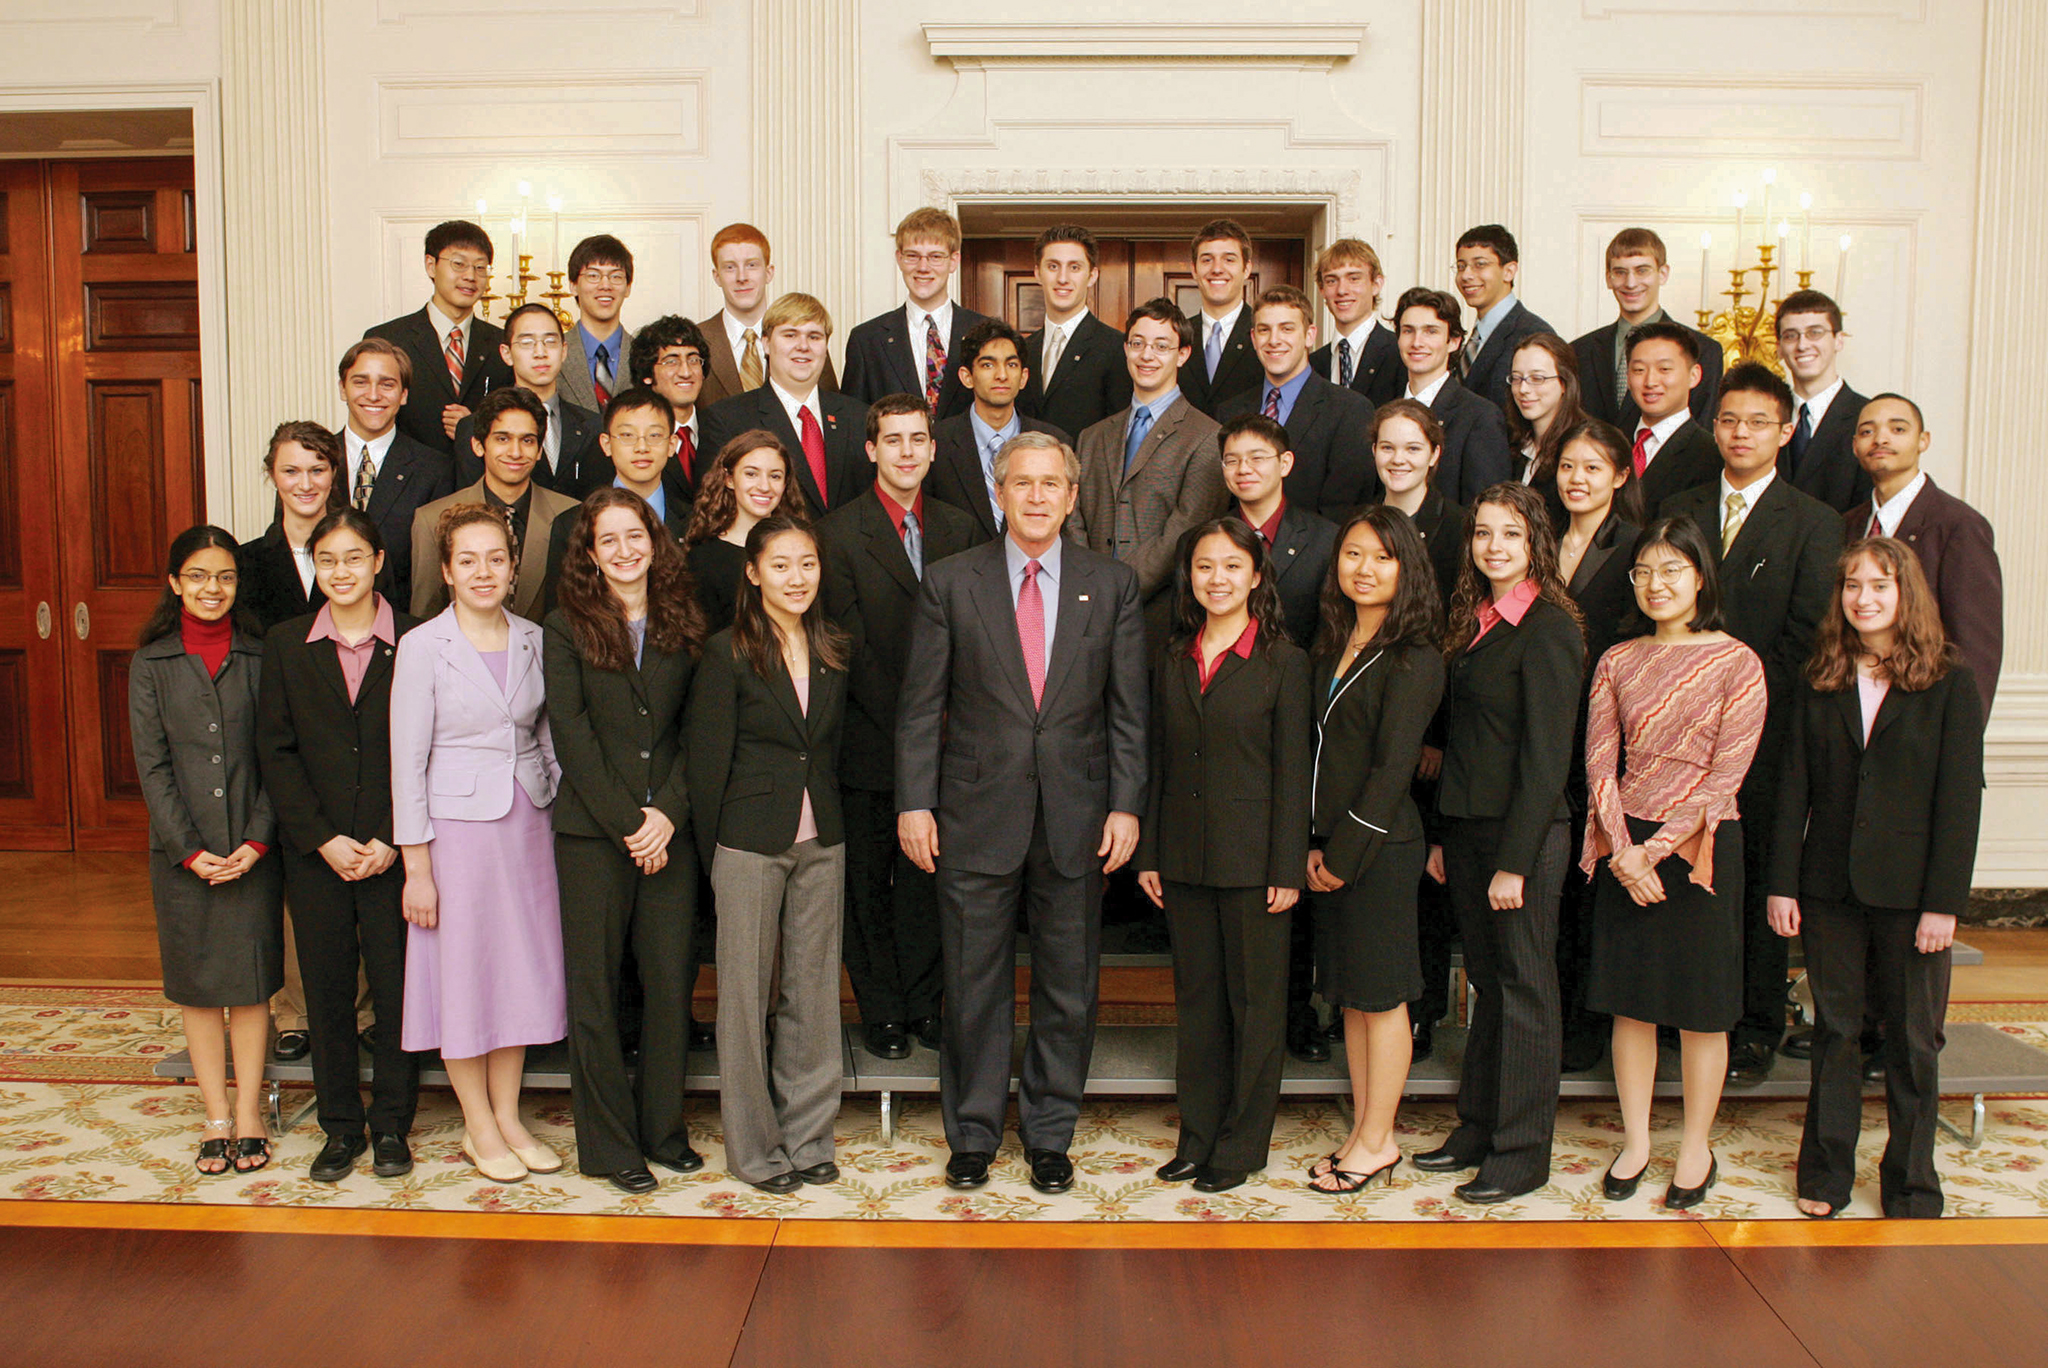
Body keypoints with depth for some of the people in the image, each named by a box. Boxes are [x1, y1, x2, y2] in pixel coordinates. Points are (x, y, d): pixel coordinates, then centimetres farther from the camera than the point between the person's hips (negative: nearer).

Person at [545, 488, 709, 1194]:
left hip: (669, 832, 2)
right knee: (595, 986, 4)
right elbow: (571, 736, -5)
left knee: (670, 981, 5)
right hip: (591, 833, -2)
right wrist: (627, 822, -10)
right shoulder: (565, 628, 1)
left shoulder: (683, 627, 8)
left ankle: (664, 1129, 20)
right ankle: (609, 1144, 16)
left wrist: (669, 813, -8)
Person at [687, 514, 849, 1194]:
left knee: (813, 991, 10)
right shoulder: (728, 653, -7)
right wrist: (711, 855, -4)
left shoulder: (834, 653, 8)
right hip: (751, 844, -4)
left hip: (822, 843, 5)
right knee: (748, 992, 4)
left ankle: (807, 1136, 24)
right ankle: (754, 1147, 18)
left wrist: (834, 826, 7)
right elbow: (708, 762, -6)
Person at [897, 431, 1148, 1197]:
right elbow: (920, 706, 1)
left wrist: (1126, 805, -3)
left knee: (1068, 987, 9)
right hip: (977, 814, -1)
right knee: (975, 987, 8)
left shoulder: (1113, 585, 5)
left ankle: (1049, 1136, 26)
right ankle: (973, 1135, 25)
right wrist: (914, 803, -4)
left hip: (1077, 816, 1)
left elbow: (1128, 709, 4)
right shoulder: (950, 583, 2)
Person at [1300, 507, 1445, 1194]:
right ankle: (1363, 1129, 25)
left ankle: (1377, 1140, 16)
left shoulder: (1413, 659, -12)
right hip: (1332, 847, 8)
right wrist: (1314, 844, 2)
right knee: (1349, 991, 14)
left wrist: (1345, 855, -13)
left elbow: (1392, 767, -15)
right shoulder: (1332, 644, 11)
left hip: (1380, 847, -8)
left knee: (1380, 994, 3)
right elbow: (1321, 749, 10)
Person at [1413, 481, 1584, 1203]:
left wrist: (1514, 861, -17)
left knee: (1524, 988, 3)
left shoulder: (1549, 629, -13)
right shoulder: (1476, 621, 12)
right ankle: (1478, 1126, 26)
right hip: (1466, 828, 8)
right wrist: (1443, 837, 12)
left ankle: (1522, 1152, 14)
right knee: (1487, 981, 15)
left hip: (1523, 837, -7)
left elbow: (1545, 756, -16)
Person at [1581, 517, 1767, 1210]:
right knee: (1630, 1000, 9)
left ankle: (1696, 1148, 22)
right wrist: (1623, 850, -11)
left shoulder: (1737, 663, -5)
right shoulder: (1617, 661, 7)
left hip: (1700, 844, -3)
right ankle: (1635, 1140, 23)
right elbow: (1599, 763, 2)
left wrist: (1657, 848, -14)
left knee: (1700, 1006, 6)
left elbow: (1725, 774, -10)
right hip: (1624, 847, 3)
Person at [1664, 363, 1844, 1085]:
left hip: (1764, 733, -2)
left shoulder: (1815, 523, 3)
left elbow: (1806, 637, -3)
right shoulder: (1678, 512, 13)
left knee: (1760, 880, 3)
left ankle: (1757, 1031, 15)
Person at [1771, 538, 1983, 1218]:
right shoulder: (1820, 683, 6)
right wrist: (1782, 883, -1)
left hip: (1908, 889, -2)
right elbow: (1795, 787, 4)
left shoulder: (1950, 684, -3)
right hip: (1830, 887, 2)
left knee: (1913, 1040, 7)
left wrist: (1944, 901, -11)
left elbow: (1960, 799, -6)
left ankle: (1911, 1184, 22)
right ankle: (1826, 1171, 23)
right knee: (1834, 1030, 11)